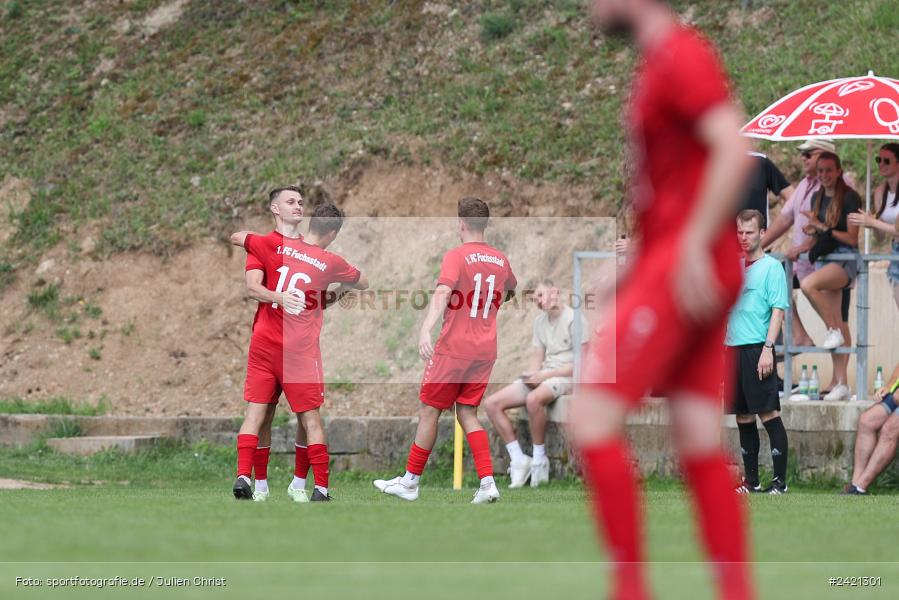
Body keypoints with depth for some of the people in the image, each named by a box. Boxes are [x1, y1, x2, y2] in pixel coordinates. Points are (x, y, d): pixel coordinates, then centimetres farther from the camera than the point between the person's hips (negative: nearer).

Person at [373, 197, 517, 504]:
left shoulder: (457, 256, -10)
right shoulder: (500, 260, 10)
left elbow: (442, 293, -27)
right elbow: (508, 292, 31)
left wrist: (425, 329, -38)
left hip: (453, 348, -6)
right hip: (486, 351, 6)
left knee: (429, 411, 6)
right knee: (467, 413, 11)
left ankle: (410, 482, 13)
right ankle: (488, 482, -4)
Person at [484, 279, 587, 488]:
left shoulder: (574, 320, -8)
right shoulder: (540, 321, 16)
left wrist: (546, 375, -18)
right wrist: (530, 376, -7)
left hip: (566, 377, -8)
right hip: (542, 377, 8)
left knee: (533, 399, -40)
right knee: (491, 403, -8)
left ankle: (539, 460, -24)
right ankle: (518, 460, -8)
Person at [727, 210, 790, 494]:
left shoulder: (772, 267, -3)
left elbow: (778, 309, -9)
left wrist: (768, 348, -18)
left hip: (757, 349, -7)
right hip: (733, 348, 7)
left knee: (768, 413, -9)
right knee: (743, 417, 8)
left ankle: (780, 480, -8)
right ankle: (751, 481, 13)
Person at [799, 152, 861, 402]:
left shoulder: (849, 198, -9)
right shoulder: (817, 198, 14)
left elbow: (852, 239, -12)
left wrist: (823, 228, -12)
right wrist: (811, 233, 3)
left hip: (845, 260, -7)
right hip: (824, 259, 7)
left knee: (808, 285, -33)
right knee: (838, 323, 5)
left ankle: (834, 331, -16)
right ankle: (841, 383, 4)